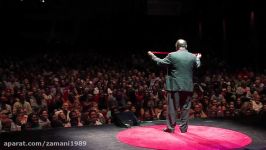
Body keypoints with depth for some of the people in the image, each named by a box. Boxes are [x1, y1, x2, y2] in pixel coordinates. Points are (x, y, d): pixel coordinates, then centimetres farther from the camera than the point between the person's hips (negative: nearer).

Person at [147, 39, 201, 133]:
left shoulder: (172, 55, -10)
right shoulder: (193, 56, 0)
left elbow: (161, 62, 1)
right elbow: (197, 66, 18)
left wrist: (152, 56, 17)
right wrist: (198, 58, 39)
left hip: (174, 86, -3)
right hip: (188, 86, 3)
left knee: (172, 107, 6)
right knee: (185, 107, 11)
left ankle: (171, 127, 12)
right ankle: (183, 127, 16)